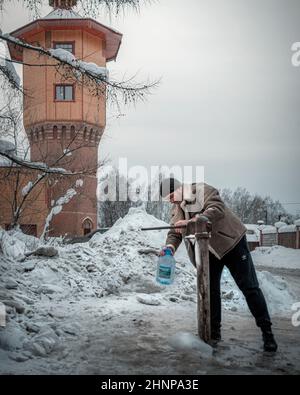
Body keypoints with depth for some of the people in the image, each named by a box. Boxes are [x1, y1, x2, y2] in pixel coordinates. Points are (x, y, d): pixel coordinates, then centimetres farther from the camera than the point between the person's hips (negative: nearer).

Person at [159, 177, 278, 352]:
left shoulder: (203, 190, -18)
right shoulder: (176, 208, 4)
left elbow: (217, 209, -34)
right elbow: (175, 232, 0)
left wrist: (192, 221, -47)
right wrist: (170, 246, -24)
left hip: (231, 242, -6)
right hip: (208, 251, 6)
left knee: (249, 287, -4)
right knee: (210, 290, 4)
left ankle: (267, 331, 5)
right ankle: (214, 332, 17)